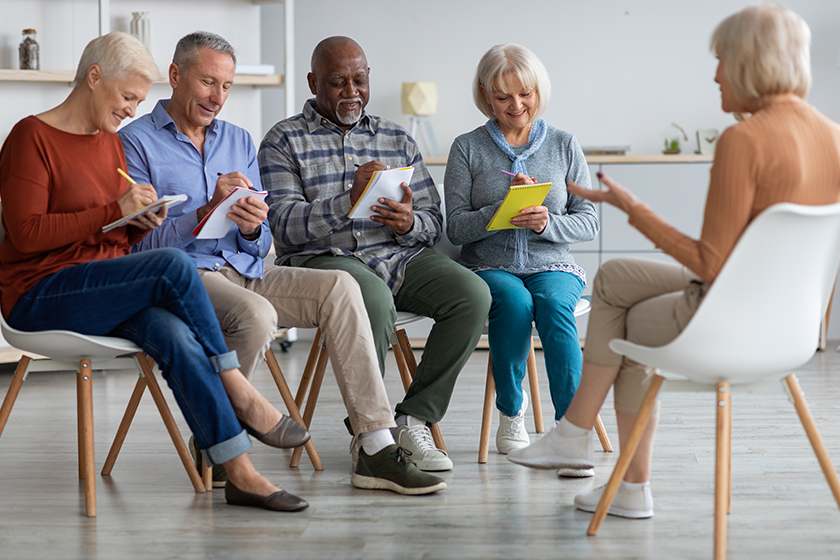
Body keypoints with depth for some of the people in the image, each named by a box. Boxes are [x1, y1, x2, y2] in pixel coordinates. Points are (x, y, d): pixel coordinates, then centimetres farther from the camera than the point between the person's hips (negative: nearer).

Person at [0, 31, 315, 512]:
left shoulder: (111, 142, 17)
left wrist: (141, 222, -1)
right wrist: (115, 210, -19)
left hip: (106, 289, 6)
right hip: (42, 296, -6)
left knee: (176, 335, -29)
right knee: (175, 266, -30)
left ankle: (240, 473, -35)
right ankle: (239, 391, -19)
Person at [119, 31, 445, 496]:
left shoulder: (239, 142, 20)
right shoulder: (136, 142, 0)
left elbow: (260, 247, 15)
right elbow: (141, 244, -10)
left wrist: (252, 229, -9)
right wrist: (209, 211, -21)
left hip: (244, 270, 6)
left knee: (339, 287, -18)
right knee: (256, 315, -35)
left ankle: (378, 450, -23)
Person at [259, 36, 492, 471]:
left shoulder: (397, 140, 20)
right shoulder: (284, 141, 6)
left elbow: (433, 222, 15)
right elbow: (284, 227, -8)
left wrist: (409, 223, -11)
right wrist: (348, 200, -23)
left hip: (401, 256, 5)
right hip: (322, 257, -5)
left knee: (473, 293, -23)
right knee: (374, 301, -38)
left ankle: (414, 419, -16)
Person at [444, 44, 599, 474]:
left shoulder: (564, 145, 9)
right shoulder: (468, 148, 4)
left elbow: (589, 223, 6)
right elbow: (455, 228, -2)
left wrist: (547, 222, -14)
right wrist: (504, 209, -18)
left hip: (553, 266, 1)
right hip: (490, 268, -1)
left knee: (554, 305, -33)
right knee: (514, 302, -34)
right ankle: (511, 412, -10)